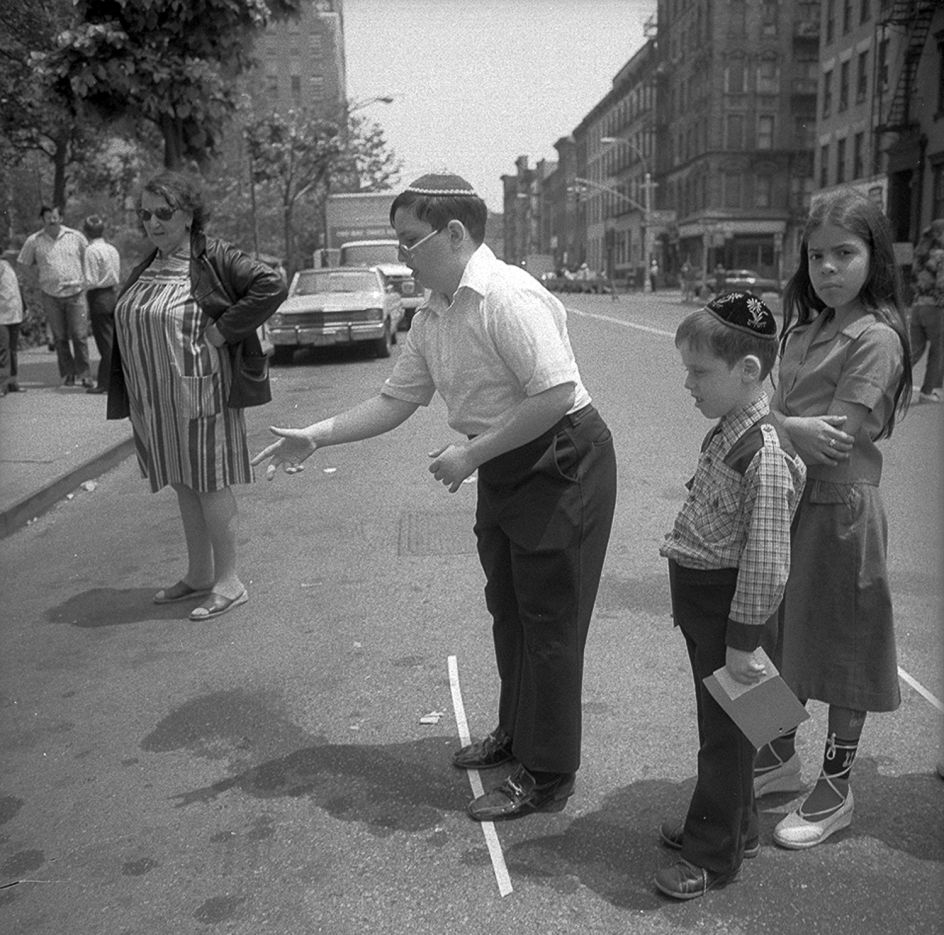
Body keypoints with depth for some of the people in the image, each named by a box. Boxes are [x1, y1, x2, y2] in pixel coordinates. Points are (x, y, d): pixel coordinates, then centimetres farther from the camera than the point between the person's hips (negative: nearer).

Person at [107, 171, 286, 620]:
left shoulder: (214, 258, -10)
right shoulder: (144, 270, 13)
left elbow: (270, 285, -20)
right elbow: (126, 326, 21)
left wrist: (221, 331, -20)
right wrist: (130, 401, 13)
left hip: (199, 393, -8)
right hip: (152, 400, 8)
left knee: (209, 483, -1)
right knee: (182, 484, 14)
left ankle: (228, 582, 11)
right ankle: (199, 574, 27)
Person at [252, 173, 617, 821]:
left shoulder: (508, 296, -22)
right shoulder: (434, 317, 6)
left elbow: (555, 395, -28)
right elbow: (396, 401, 11)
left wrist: (471, 454, -22)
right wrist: (316, 437, 3)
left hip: (561, 463, -9)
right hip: (505, 469, 9)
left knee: (549, 623, 0)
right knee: (508, 610, 20)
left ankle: (548, 778, 16)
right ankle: (515, 734, 40)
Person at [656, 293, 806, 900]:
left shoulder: (765, 455, -25)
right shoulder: (729, 432, 4)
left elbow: (766, 561, -25)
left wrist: (743, 640, -20)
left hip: (728, 601, -9)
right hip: (700, 597, 9)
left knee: (725, 731, 8)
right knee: (720, 723, 23)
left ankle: (716, 855, 26)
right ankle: (733, 827, 42)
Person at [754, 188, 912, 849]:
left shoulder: (875, 337, -15)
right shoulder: (806, 328, 10)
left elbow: (835, 436, -22)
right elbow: (781, 411, 8)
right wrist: (797, 430, -11)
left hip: (840, 507, -7)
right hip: (790, 502, 8)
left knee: (840, 652, 7)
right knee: (784, 641, 18)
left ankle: (836, 791, 24)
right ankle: (781, 758, 38)